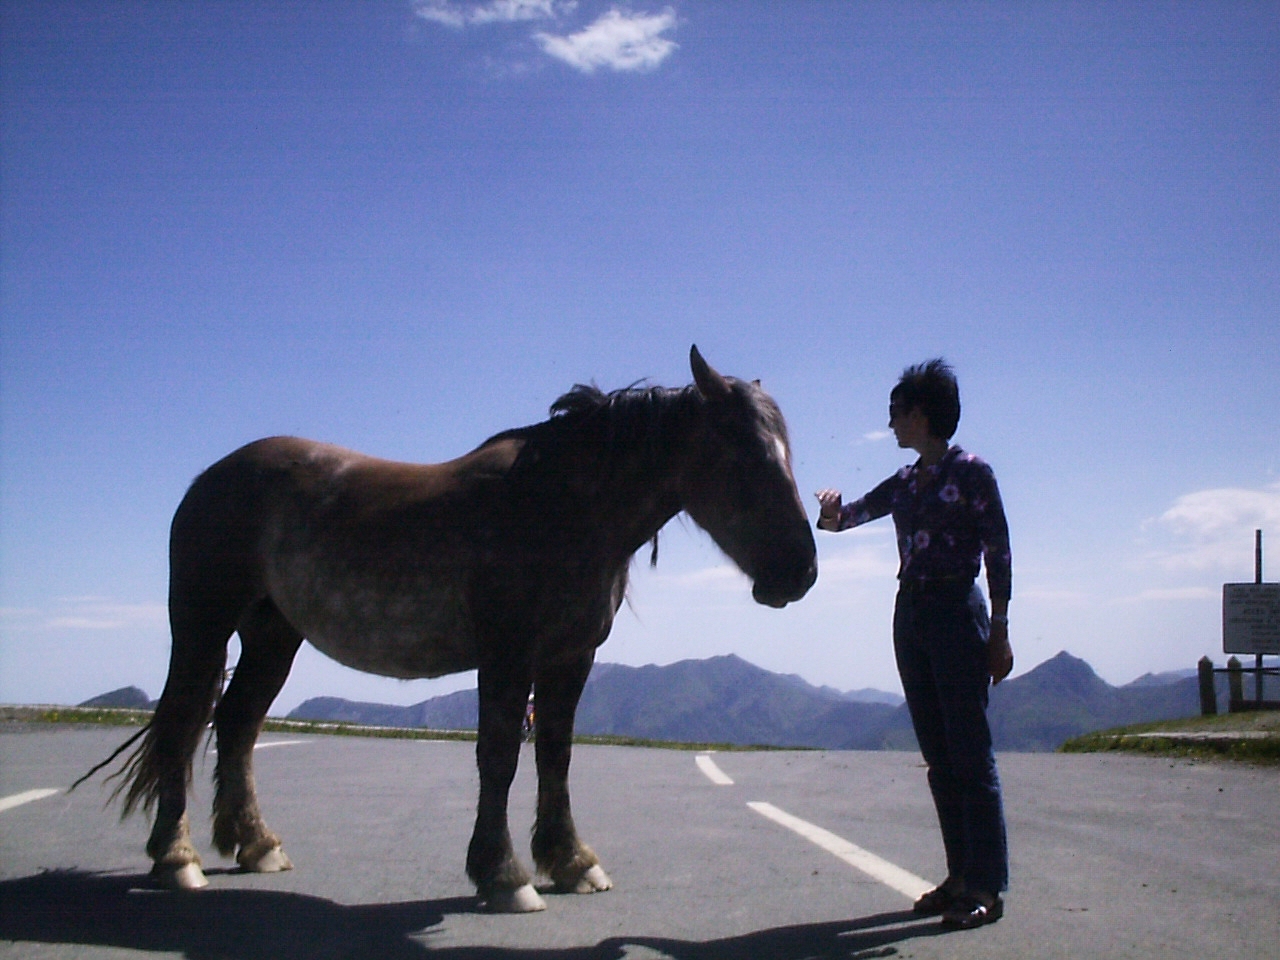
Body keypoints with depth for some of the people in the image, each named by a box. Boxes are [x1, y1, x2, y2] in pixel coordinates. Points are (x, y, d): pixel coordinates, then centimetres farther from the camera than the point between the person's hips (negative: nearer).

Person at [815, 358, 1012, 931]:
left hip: (957, 610, -7)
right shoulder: (904, 484, 15)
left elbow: (998, 555, -6)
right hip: (910, 614, 7)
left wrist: (999, 632, -11)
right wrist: (830, 509, -8)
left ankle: (987, 886, -4)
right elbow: (841, 518, 16)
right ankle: (961, 875, 14)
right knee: (937, 755, 8)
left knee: (970, 751, -7)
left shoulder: (971, 473, -3)